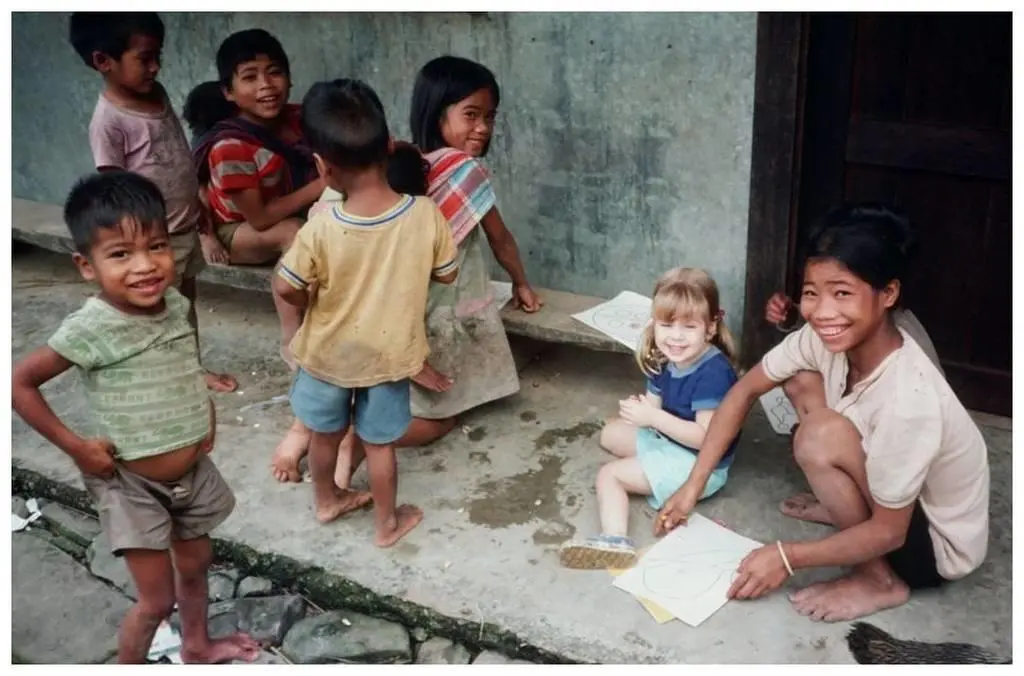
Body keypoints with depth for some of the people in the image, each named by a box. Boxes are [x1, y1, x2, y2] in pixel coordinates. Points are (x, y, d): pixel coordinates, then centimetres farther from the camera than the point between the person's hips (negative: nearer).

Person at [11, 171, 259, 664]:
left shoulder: (177, 306, -8)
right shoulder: (89, 330, -26)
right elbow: (20, 382, -18)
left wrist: (206, 414, 2)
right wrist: (74, 447, -17)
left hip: (192, 472, 6)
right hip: (133, 486, -6)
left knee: (195, 566, 25)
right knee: (157, 600, 5)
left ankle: (197, 646, 51)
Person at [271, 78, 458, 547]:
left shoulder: (321, 231, -28)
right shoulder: (426, 215, -23)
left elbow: (286, 288, -15)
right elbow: (447, 274, -7)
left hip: (328, 353, -1)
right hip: (390, 354, 1)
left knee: (324, 435, 26)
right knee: (379, 444, 20)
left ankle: (326, 501, 49)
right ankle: (387, 523, 38)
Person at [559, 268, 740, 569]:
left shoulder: (711, 373, -30)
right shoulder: (665, 361, -2)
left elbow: (705, 437, -31)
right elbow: (656, 407, 0)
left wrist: (654, 417, -32)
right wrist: (639, 409, -24)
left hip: (701, 466, -11)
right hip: (670, 443, 11)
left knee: (609, 474, -12)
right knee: (611, 432, 19)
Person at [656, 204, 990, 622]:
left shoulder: (907, 401, -38)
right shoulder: (825, 337, -19)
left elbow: (888, 532, -27)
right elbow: (746, 390, -5)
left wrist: (787, 557, -23)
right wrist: (694, 485, -7)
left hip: (937, 543, -7)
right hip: (878, 492, 7)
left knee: (820, 436, -30)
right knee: (798, 377, -2)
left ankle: (880, 580, -8)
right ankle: (847, 507, 13)